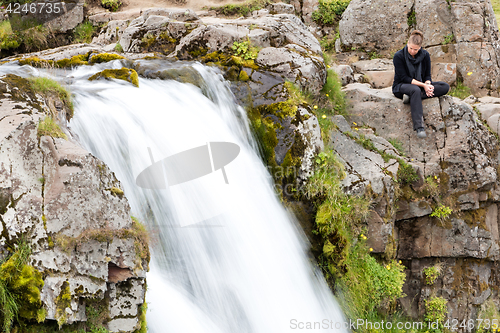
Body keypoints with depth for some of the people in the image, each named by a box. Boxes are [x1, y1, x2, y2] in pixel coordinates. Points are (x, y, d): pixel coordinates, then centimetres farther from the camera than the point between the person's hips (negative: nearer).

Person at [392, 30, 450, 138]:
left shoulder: (425, 55, 1)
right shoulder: (399, 56, -12)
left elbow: (427, 75, 4)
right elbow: (404, 78, -15)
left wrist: (428, 85, -21)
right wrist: (423, 85, -24)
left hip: (420, 85, 5)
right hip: (401, 87, -5)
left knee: (445, 87, -17)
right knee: (415, 90, -42)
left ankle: (411, 97, -32)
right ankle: (419, 127, -52)